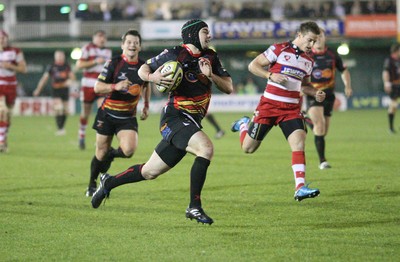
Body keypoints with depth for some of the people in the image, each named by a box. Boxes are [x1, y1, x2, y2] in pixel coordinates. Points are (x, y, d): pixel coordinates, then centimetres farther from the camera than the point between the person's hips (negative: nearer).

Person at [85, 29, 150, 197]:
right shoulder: (114, 63, -10)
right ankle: (92, 185, 30)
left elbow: (146, 85, 23)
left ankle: (111, 154, 15)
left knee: (128, 150, -21)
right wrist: (115, 86, -31)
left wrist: (146, 105, 17)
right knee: (101, 153, 6)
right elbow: (97, 87, -15)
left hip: (128, 117, 2)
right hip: (107, 114, -2)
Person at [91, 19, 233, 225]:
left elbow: (228, 88, 6)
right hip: (175, 117, -7)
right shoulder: (175, 54, -7)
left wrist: (211, 75, -11)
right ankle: (194, 207, -24)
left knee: (150, 172, 13)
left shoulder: (210, 57, 10)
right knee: (206, 148, -30)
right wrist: (152, 77, -18)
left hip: (192, 122, 7)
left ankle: (109, 182, 34)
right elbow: (143, 70, 4)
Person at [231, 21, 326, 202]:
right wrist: (271, 75, -22)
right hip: (269, 105, -4)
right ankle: (244, 125, 39)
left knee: (299, 141, -19)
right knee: (248, 148, 4)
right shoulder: (279, 49, -8)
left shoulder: (308, 61, 11)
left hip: (292, 109, 4)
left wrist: (315, 93, 5)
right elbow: (253, 66, -6)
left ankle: (300, 188, -24)